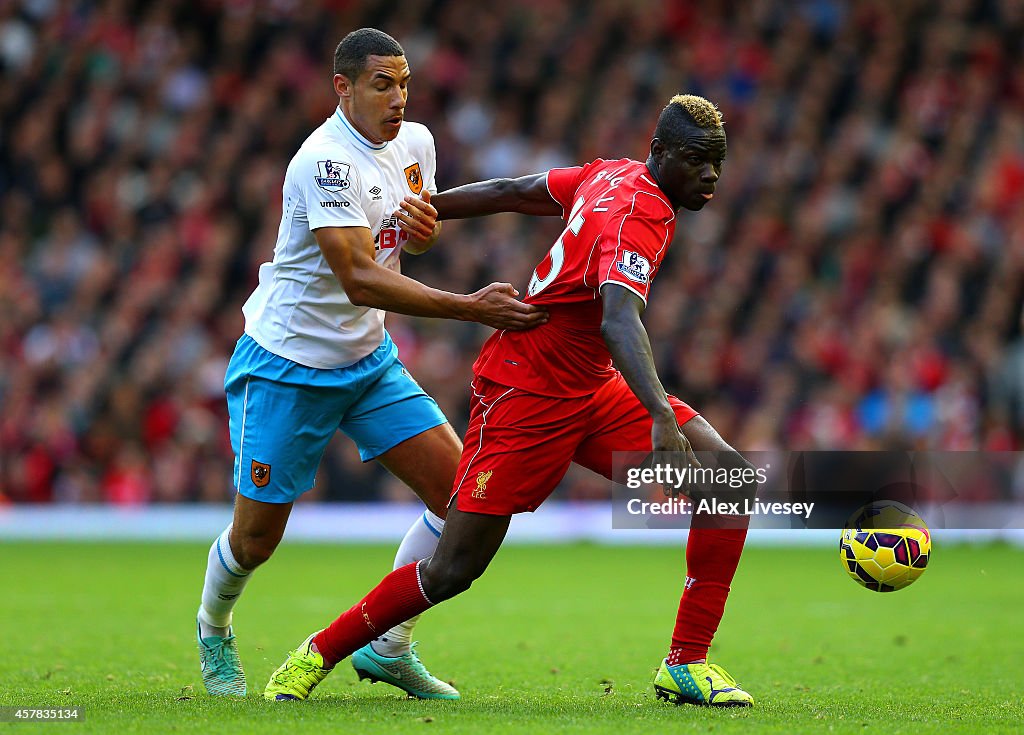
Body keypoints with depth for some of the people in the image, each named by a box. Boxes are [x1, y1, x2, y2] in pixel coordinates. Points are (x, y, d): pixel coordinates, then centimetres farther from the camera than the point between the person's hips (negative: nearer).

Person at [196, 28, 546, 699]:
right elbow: (358, 278, -34)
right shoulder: (325, 161, -25)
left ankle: (388, 648, 8)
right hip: (286, 366, -7)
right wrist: (471, 308, -40)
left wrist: (425, 230, -8)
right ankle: (213, 633, 34)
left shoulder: (415, 142, 0)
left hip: (369, 359, 7)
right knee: (257, 537, 1)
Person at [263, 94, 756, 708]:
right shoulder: (638, 213, -25)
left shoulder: (619, 175, 4)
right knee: (454, 570, -7)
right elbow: (619, 321, -42)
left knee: (735, 478, -8)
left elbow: (507, 193, 13)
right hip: (526, 396, -9)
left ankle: (688, 664, -6)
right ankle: (316, 656, 16)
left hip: (592, 390, 9)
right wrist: (661, 418, -55)